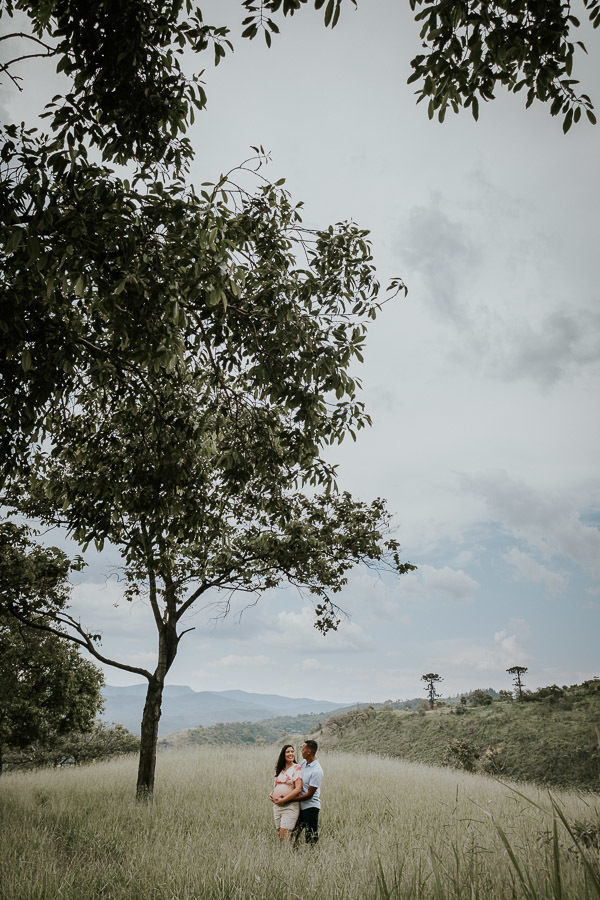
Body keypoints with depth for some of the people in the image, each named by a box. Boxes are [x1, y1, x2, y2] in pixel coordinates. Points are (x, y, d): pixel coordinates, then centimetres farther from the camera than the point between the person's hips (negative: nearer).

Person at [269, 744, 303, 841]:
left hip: (290, 805, -6)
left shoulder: (296, 768, -6)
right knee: (279, 833, 9)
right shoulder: (280, 769, 13)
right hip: (276, 805, 6)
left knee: (284, 836, -11)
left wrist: (283, 800, -13)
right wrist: (271, 794, 4)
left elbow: (298, 789, -13)